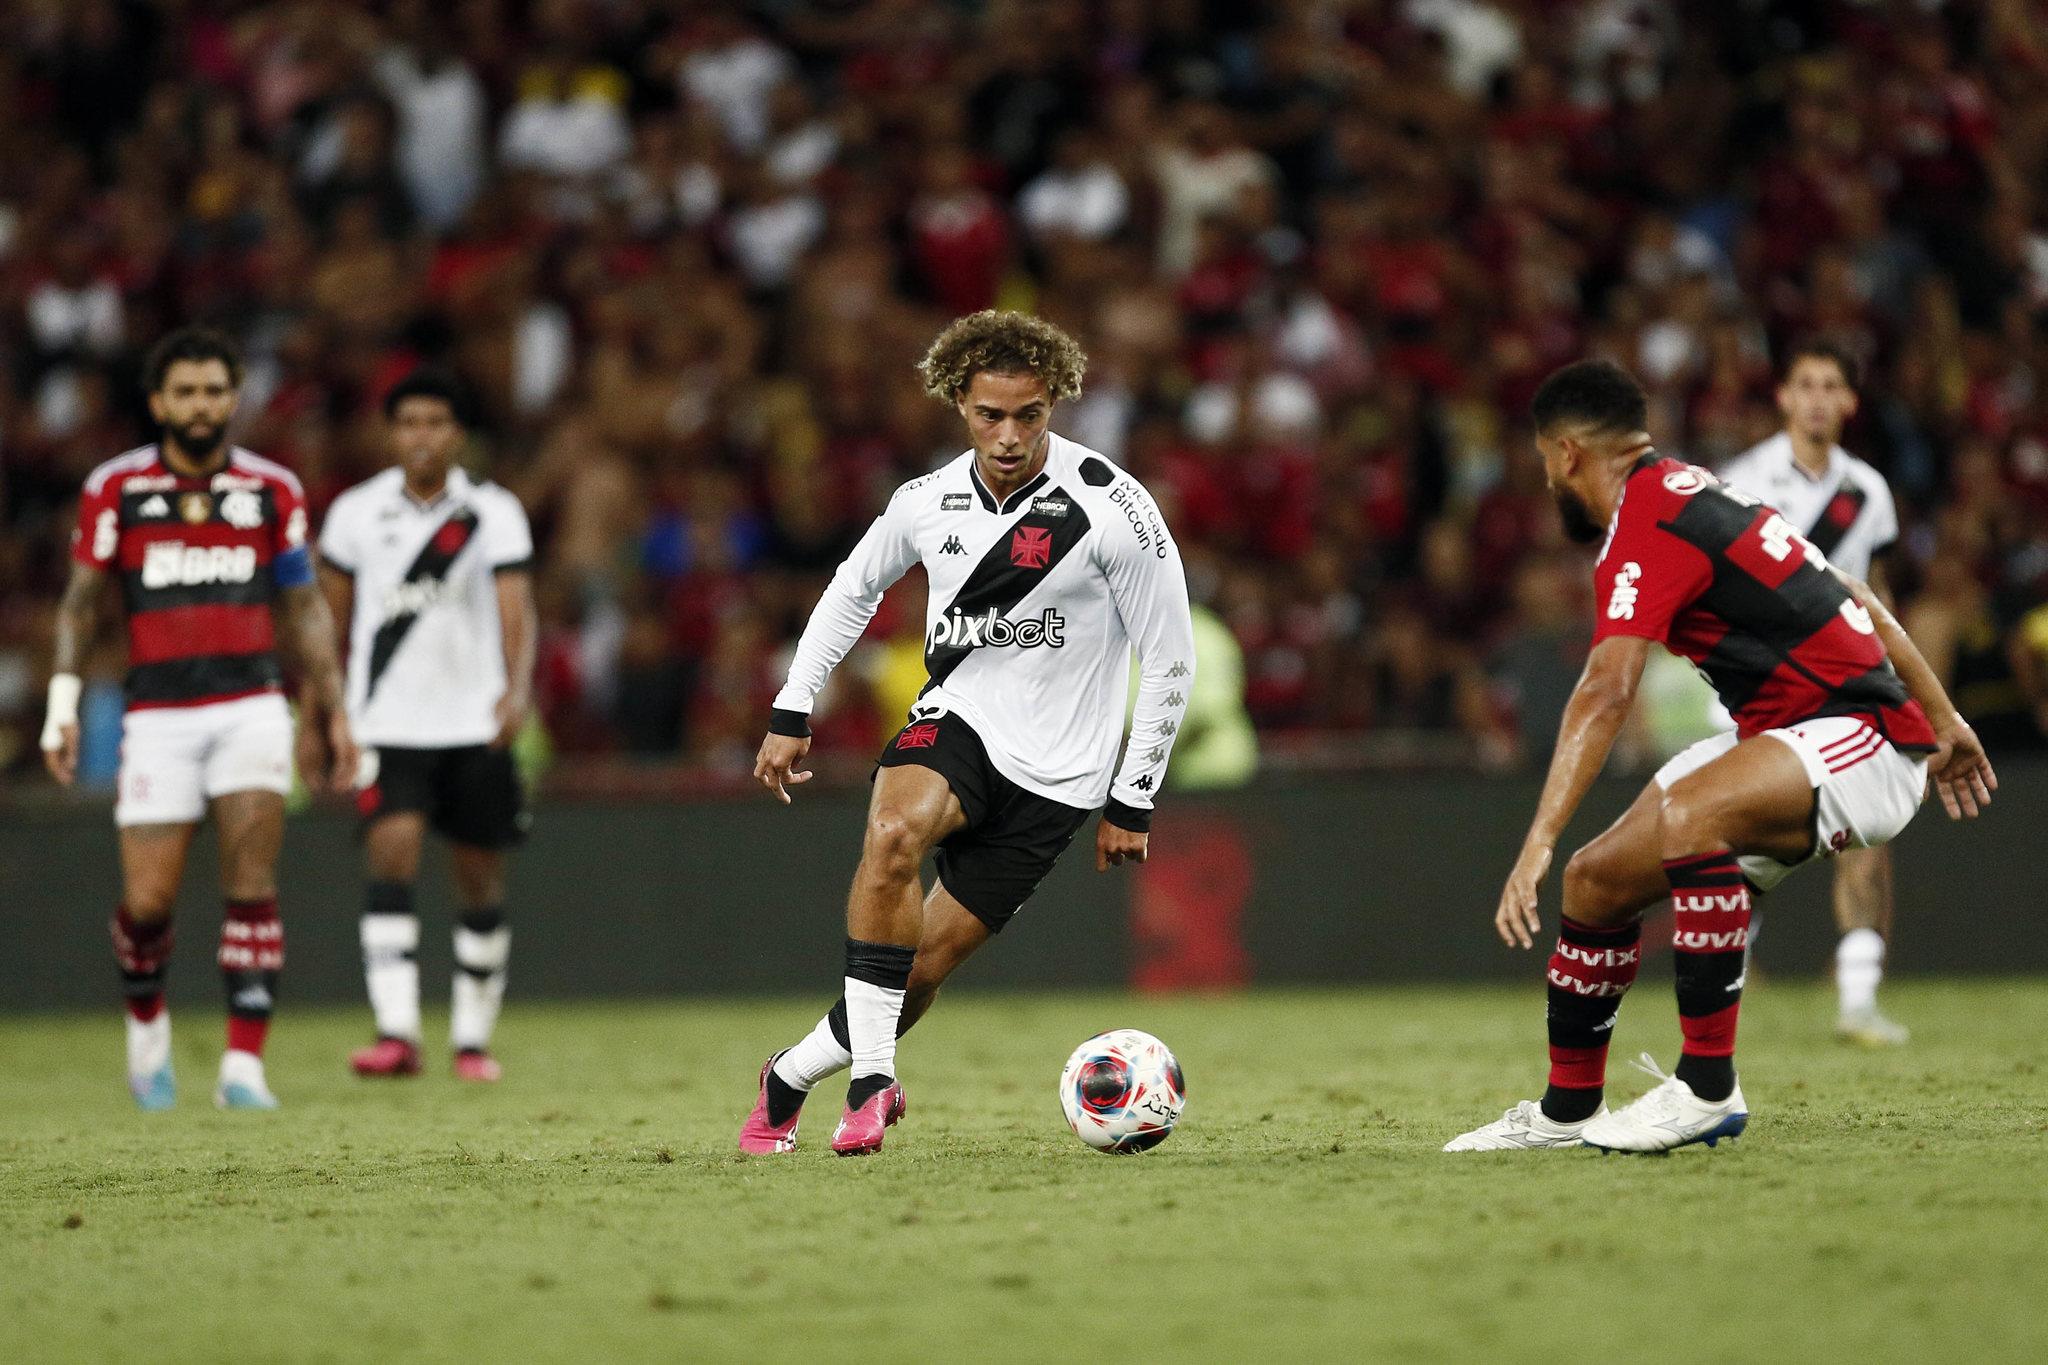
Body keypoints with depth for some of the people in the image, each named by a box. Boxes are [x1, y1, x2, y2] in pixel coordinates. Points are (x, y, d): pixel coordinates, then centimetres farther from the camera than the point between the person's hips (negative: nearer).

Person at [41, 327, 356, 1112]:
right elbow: (80, 603, 6)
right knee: (148, 902, -2)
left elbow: (304, 610, 13)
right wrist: (63, 703, -3)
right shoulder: (115, 489, 2)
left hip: (251, 707, 1)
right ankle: (146, 1019, 29)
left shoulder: (272, 490, 7)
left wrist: (331, 711, 10)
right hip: (158, 715, -1)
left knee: (252, 884, -13)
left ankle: (244, 1064, -12)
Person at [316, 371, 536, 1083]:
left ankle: (473, 1037, 21)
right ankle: (396, 1032, -26)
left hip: (476, 723, 1)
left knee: (481, 881, 6)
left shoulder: (494, 512, 0)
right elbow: (327, 616, 12)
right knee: (391, 854, -18)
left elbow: (516, 607, -11)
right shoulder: (356, 512, 4)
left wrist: (518, 688, -28)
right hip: (387, 724, -1)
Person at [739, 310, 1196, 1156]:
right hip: (956, 718, 2)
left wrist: (1132, 801, -7)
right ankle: (872, 1082, -26)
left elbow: (1171, 660, -7)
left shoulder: (1112, 508, -14)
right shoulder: (929, 502, -1)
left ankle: (790, 1080, 21)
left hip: (1054, 770, -2)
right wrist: (791, 713, 13)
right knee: (893, 834, -33)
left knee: (924, 965, -4)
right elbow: (854, 587, 19)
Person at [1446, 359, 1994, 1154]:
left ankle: (1707, 1088, -30)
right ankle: (1568, 1110, 25)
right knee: (1598, 880, 9)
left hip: (1863, 739, -10)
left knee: (1686, 815, -37)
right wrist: (1942, 719, 28)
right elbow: (1850, 599, 21)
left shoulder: (1646, 528, -16)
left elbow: (1605, 694, -29)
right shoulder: (1694, 492, 14)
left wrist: (1539, 842, -35)